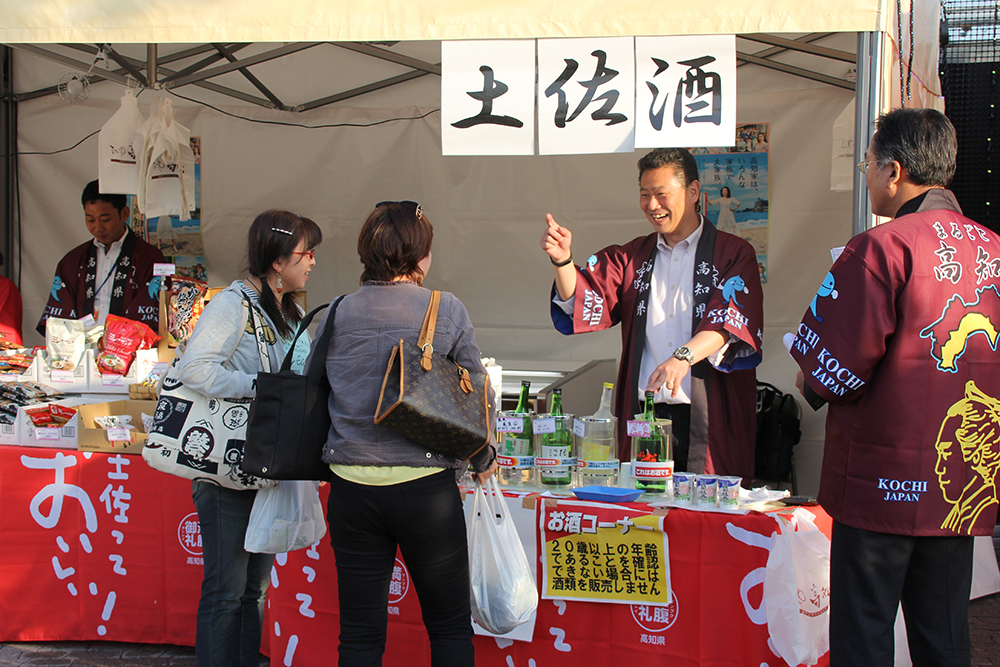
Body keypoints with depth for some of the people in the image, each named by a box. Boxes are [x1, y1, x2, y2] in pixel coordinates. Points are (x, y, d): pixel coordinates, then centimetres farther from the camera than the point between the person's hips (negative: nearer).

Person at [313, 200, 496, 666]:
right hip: (427, 487, -2)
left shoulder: (335, 317, 3)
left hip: (352, 486, 3)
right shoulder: (447, 312, -4)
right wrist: (484, 458, 19)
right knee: (450, 627, 13)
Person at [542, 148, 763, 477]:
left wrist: (684, 356, -30)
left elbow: (731, 322, -12)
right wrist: (563, 260, -15)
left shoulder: (734, 254, 4)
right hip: (643, 415, 3)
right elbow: (581, 302, 4)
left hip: (709, 417, -3)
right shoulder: (632, 256, 17)